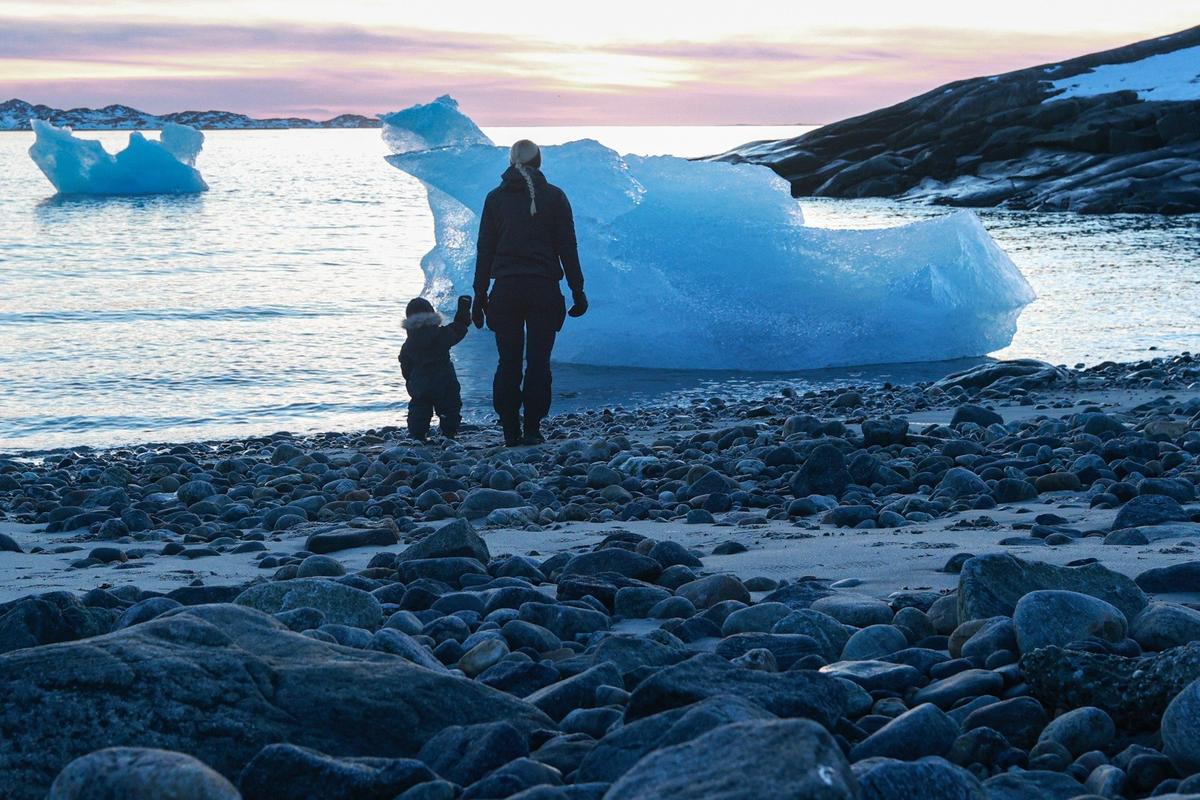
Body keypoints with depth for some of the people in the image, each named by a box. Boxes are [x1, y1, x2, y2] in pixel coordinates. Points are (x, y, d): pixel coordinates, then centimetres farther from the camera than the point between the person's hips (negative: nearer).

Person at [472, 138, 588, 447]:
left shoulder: (495, 198, 6)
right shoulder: (554, 196, 2)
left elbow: (484, 250, 6)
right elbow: (567, 247, 1)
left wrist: (480, 295, 10)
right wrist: (577, 291, 5)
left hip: (505, 289, 1)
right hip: (544, 288, -1)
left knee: (508, 363, 5)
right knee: (538, 361, 2)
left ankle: (510, 431, 3)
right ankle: (532, 430, -1)